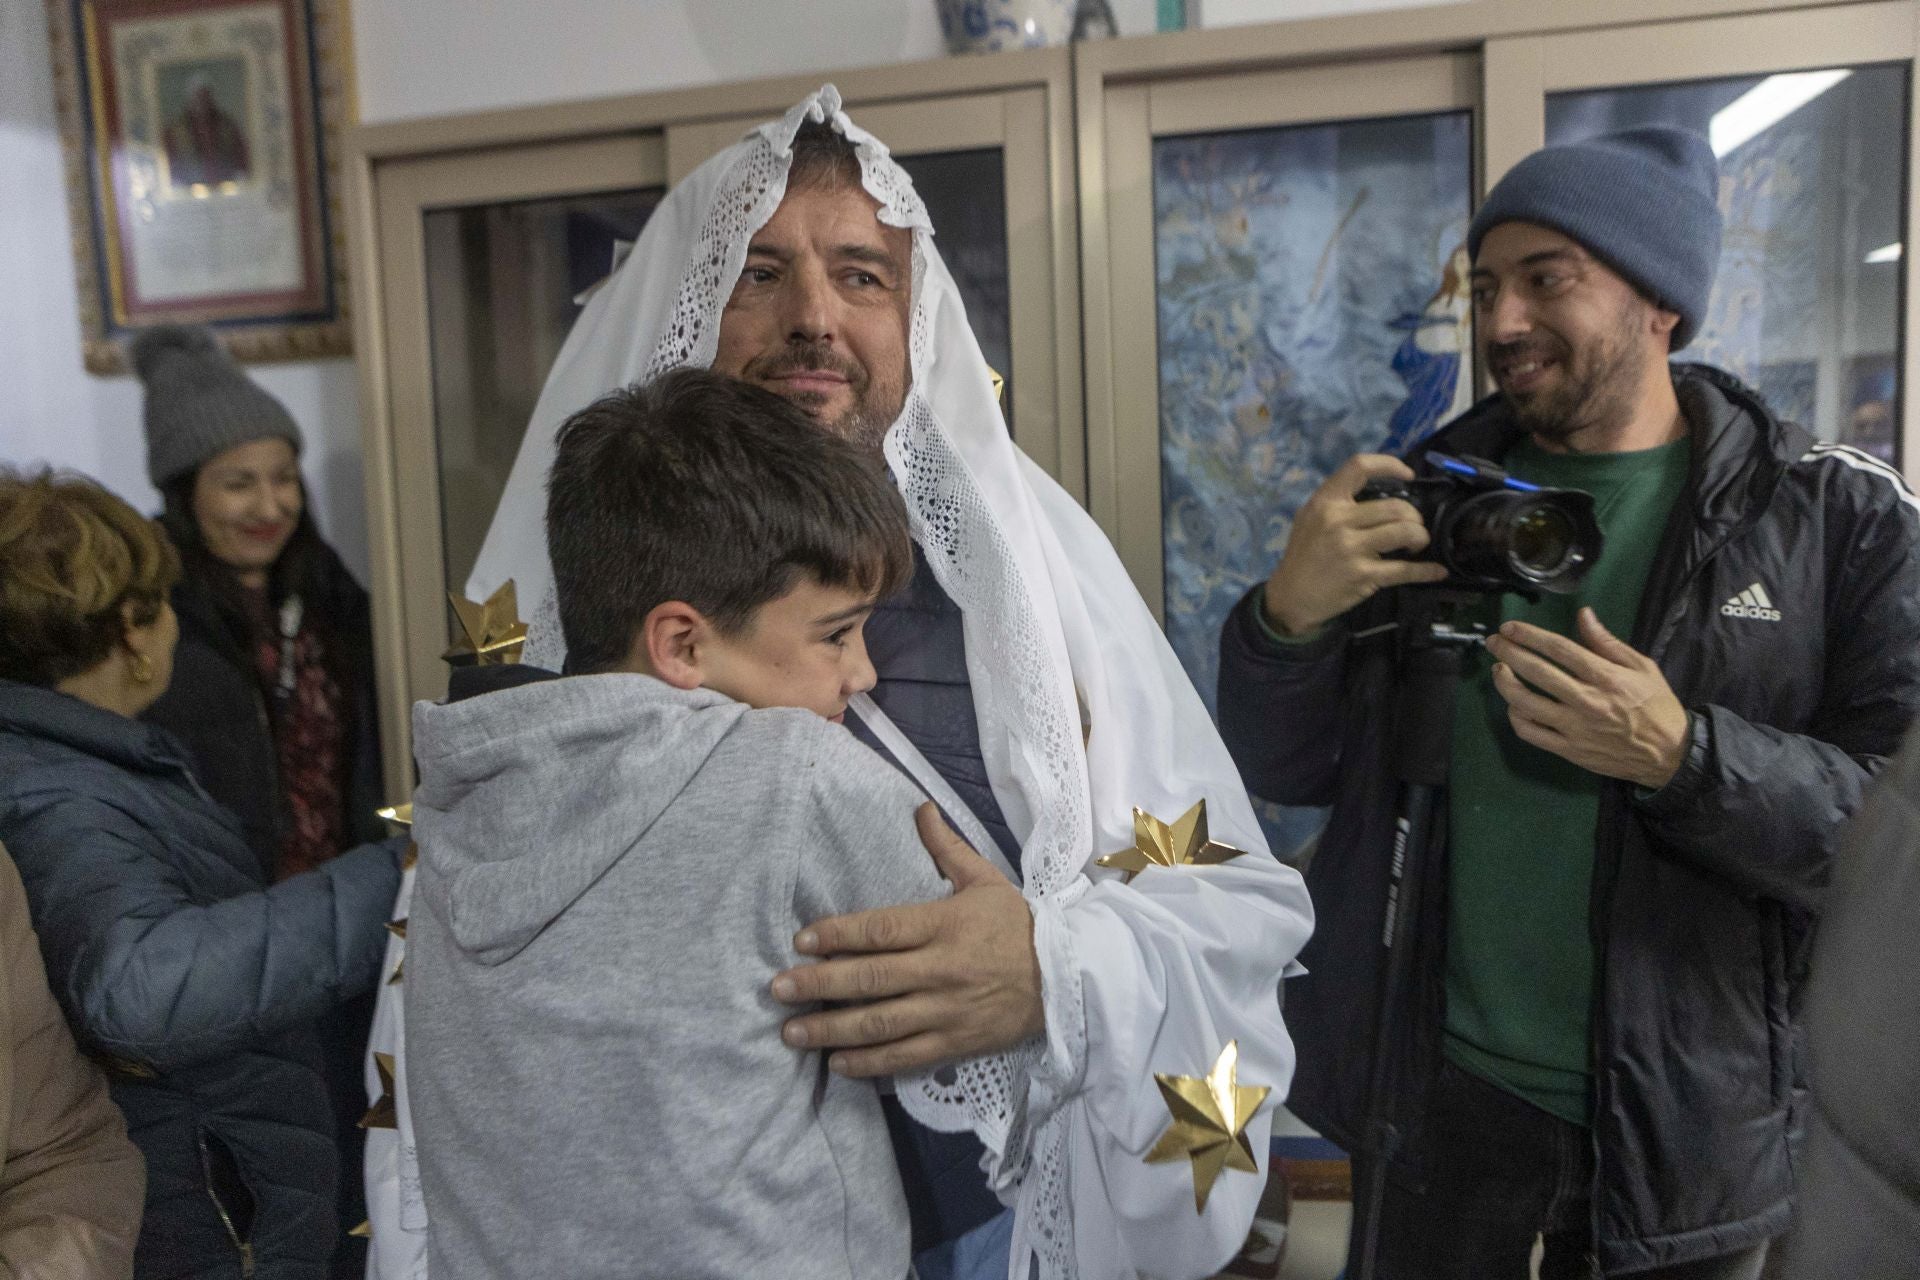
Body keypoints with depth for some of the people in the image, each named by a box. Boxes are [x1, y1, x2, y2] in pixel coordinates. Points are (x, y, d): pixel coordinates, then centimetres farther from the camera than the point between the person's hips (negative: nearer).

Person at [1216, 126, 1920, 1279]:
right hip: (1443, 1086, 2)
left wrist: (1684, 757, -27)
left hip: (1693, 1116, -1)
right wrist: (1287, 617, -20)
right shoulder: (1429, 493, -2)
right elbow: (1284, 772, -1)